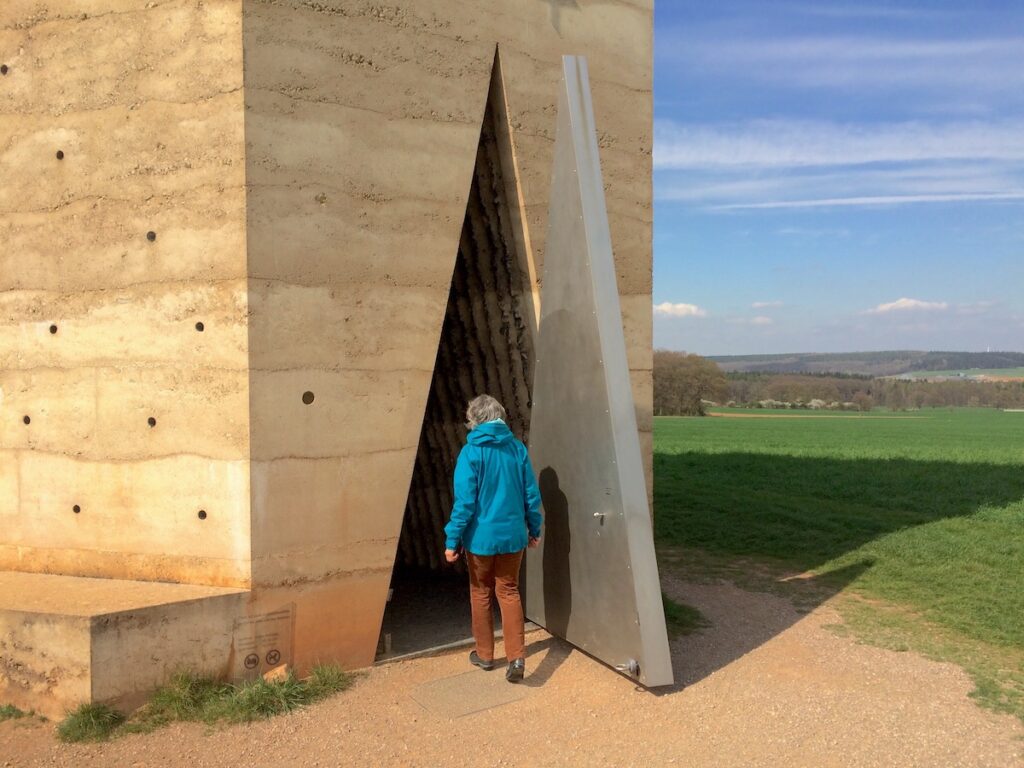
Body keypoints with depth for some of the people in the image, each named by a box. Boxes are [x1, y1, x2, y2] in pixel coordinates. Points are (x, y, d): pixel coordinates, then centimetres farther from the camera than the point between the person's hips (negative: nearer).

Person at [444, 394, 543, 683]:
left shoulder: (471, 452, -14)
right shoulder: (517, 448, -1)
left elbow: (464, 501, -17)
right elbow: (531, 494, 3)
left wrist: (452, 540, -9)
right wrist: (534, 529, 15)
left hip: (481, 537, -3)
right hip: (513, 536, 3)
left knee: (480, 593, 15)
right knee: (509, 592, 13)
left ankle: (485, 655, 27)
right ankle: (517, 656, 2)